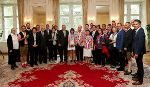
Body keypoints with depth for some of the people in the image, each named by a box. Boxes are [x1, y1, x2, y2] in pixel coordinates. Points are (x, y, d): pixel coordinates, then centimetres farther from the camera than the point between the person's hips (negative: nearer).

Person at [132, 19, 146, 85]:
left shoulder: (141, 31, -17)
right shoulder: (136, 31, 11)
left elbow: (140, 43, -22)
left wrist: (137, 53, -22)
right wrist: (133, 51, 10)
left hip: (139, 52, -8)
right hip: (136, 51, 8)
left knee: (140, 65, 1)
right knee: (138, 65, 18)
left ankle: (140, 80, 12)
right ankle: (138, 76, 32)